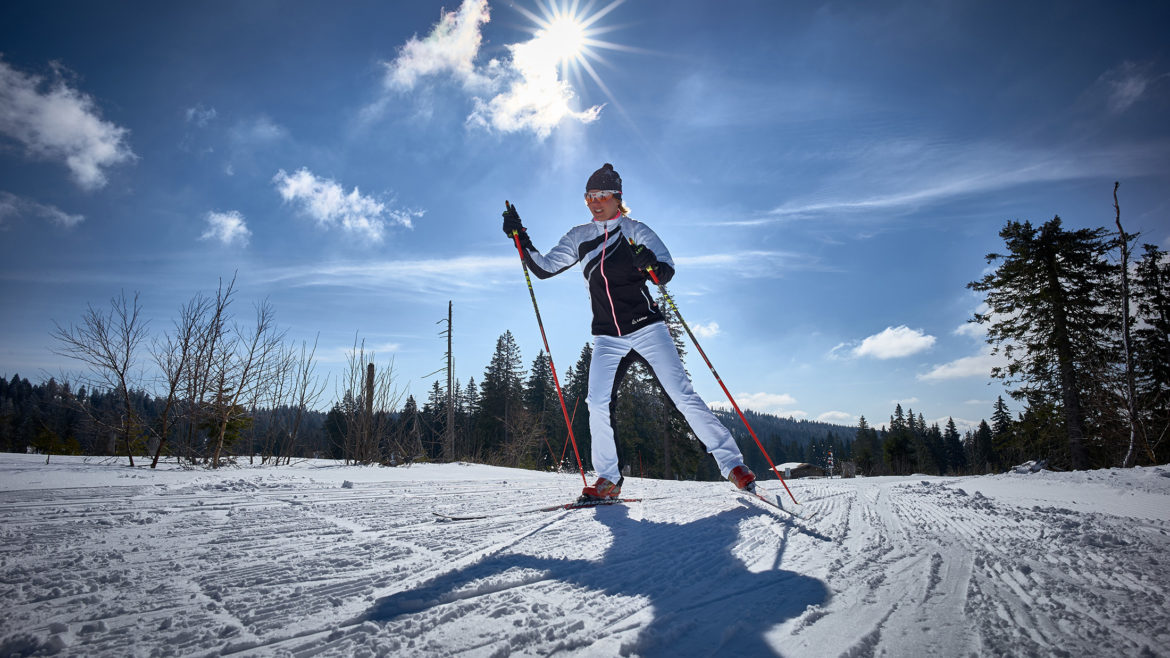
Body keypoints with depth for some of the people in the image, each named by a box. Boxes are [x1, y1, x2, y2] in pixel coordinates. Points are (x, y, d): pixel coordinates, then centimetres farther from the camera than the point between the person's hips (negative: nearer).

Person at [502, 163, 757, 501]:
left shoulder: (634, 229, 0)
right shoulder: (578, 237, 12)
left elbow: (668, 269, -8)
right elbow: (543, 267, 13)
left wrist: (652, 265, -31)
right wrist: (521, 238, 0)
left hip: (646, 327, -3)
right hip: (607, 337, 3)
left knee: (683, 395, -8)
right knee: (597, 405, -10)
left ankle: (733, 463, -1)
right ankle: (608, 479, 4)